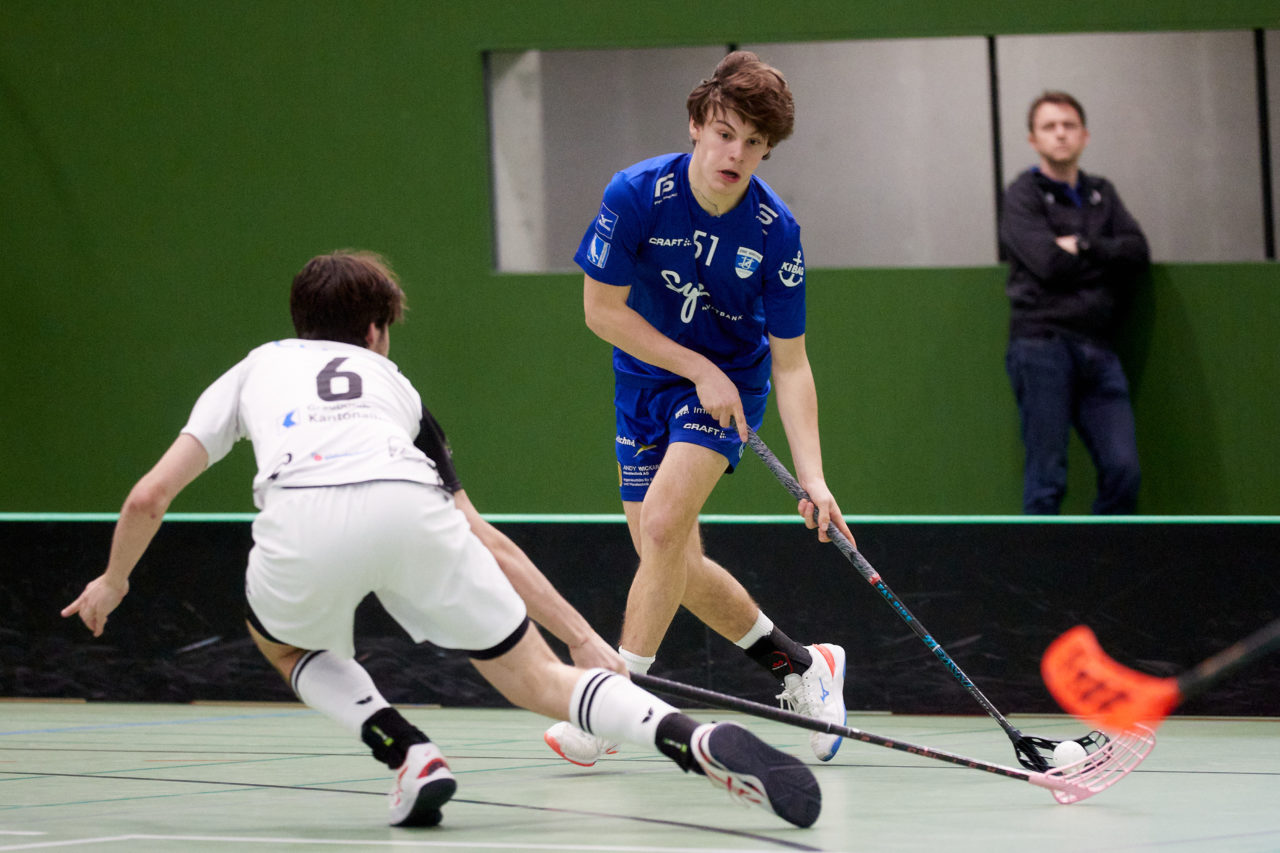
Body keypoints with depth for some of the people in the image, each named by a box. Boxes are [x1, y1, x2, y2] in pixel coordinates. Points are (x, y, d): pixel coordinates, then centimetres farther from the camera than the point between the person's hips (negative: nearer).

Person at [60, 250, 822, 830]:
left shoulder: (253, 369, 37)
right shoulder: (391, 382, 39)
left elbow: (150, 496, 29)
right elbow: (486, 541, 36)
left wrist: (113, 583, 48)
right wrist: (584, 638, 40)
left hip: (303, 519, -1)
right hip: (409, 508, 1)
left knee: (285, 642, 33)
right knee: (538, 680, 12)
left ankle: (410, 754, 8)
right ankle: (701, 743, -14)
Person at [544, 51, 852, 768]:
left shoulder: (776, 231, -20)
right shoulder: (638, 195, -21)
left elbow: (790, 362, -15)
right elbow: (601, 308, -13)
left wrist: (812, 477, -24)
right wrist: (698, 369, -18)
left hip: (728, 385, -3)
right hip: (647, 379, 3)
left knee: (663, 523, -23)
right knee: (674, 565, 4)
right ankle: (802, 666, 23)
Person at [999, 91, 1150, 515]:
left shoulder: (1102, 194, 20)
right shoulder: (1024, 195, 3)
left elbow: (1138, 252, 5)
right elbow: (1047, 262, -12)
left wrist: (1081, 247, -6)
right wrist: (1105, 255, 2)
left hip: (1098, 351, 5)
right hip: (1043, 347, -5)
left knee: (1123, 470, -5)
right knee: (1046, 480, -6)